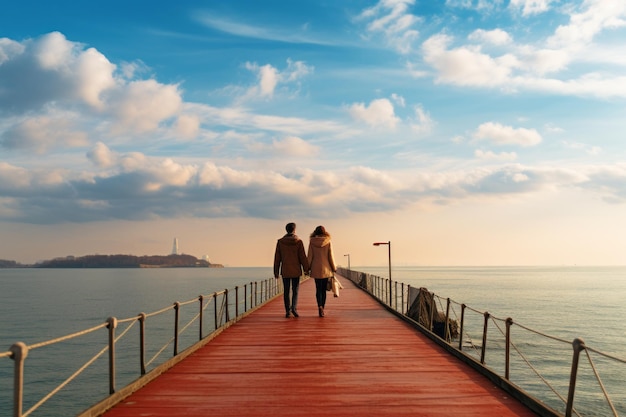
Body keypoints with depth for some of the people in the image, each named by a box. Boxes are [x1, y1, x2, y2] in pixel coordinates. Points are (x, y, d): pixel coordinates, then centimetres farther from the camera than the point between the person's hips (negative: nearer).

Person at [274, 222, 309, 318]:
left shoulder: (280, 242, 0)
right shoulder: (298, 242, -6)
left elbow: (277, 258, 2)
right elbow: (303, 257, -5)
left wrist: (276, 271, 8)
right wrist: (306, 269, 3)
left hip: (285, 271, 1)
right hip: (296, 271, -1)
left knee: (286, 291, 7)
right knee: (295, 291, 6)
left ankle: (287, 311, 7)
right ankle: (294, 308, -12)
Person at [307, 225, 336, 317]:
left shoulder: (312, 242, -2)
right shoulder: (328, 242, -4)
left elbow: (309, 256, -2)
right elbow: (331, 257, -2)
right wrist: (334, 268, 7)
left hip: (316, 269, 0)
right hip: (326, 269, 0)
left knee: (318, 289, 5)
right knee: (323, 289, 10)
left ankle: (320, 306, -18)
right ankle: (322, 308, 10)